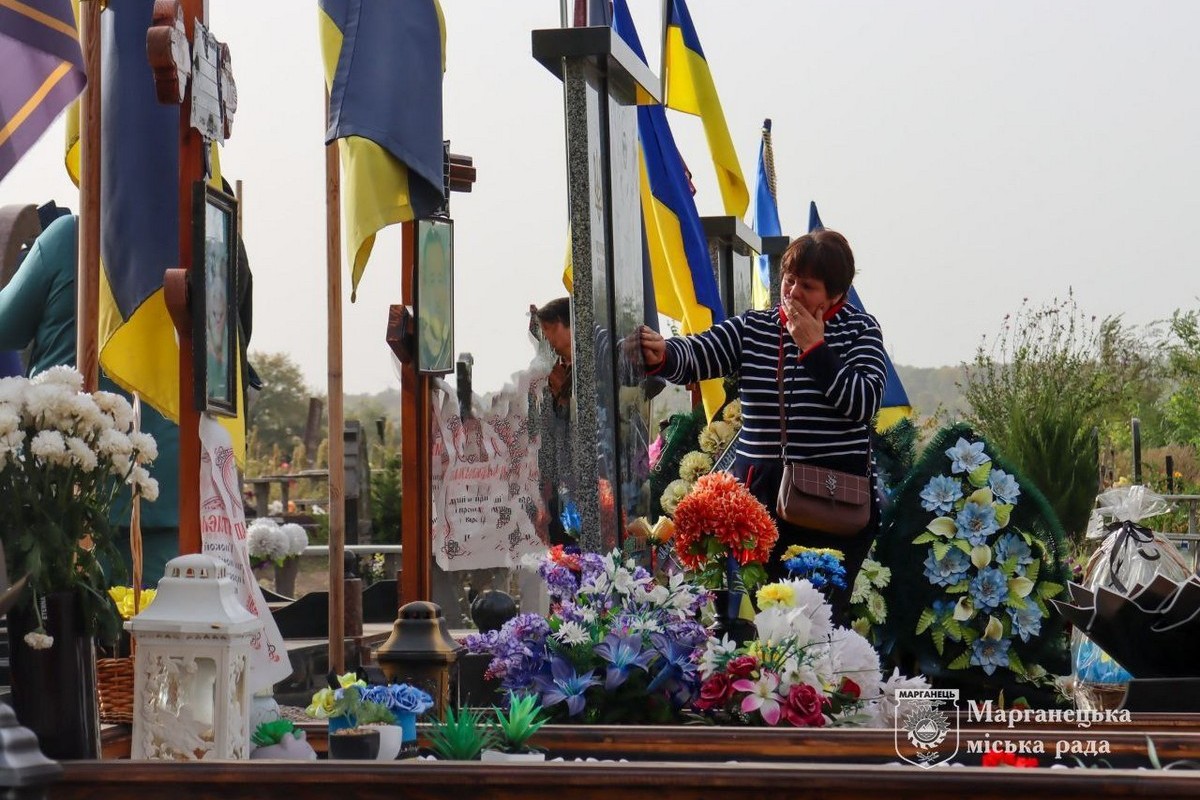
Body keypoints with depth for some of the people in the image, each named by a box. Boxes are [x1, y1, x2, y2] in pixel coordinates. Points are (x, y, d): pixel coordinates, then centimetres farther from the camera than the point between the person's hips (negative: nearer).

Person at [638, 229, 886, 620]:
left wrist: (815, 348, -11)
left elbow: (864, 403, -9)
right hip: (758, 490, 3)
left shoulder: (859, 329, 4)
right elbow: (696, 356, -4)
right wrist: (662, 354, -27)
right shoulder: (752, 328, 11)